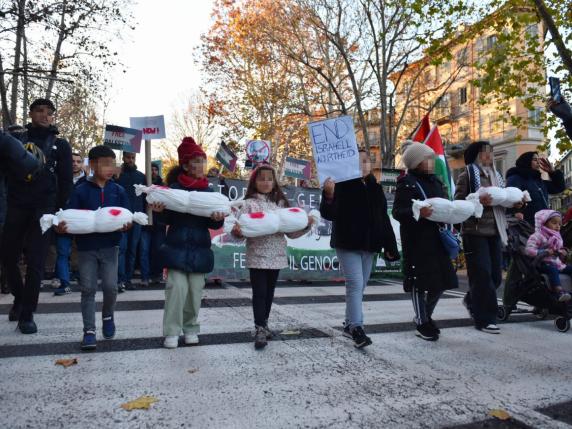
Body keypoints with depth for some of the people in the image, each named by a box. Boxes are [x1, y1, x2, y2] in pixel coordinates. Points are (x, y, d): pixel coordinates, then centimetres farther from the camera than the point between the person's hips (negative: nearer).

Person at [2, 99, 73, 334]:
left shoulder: (60, 145, 8)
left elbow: (66, 181, 5)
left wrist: (59, 211, -1)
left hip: (44, 209, -2)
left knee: (35, 262, -3)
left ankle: (27, 314, 6)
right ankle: (19, 297, 31)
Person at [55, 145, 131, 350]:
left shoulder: (118, 191, 2)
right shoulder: (80, 191, -2)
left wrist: (126, 225, -19)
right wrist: (62, 228, -24)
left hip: (109, 246, 1)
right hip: (86, 247, -1)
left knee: (110, 286, -2)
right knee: (88, 289, 3)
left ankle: (108, 317, 27)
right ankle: (89, 331, 12)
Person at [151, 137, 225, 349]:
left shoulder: (209, 191, 5)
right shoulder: (175, 188, -3)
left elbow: (213, 224, 5)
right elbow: (169, 219, -4)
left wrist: (217, 219, -17)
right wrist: (161, 210, -24)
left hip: (200, 248, 3)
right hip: (177, 247, -3)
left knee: (195, 290, 7)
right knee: (177, 287, -7)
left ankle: (190, 328, 25)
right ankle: (171, 332, 7)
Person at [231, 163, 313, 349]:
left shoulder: (280, 203, 9)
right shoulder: (249, 203, -3)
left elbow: (291, 231, 11)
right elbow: (241, 228, -11)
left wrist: (306, 226, -3)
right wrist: (236, 231, -32)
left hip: (277, 256, 5)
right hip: (257, 256, -5)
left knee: (269, 292, 15)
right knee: (259, 293, -4)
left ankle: (263, 324, 29)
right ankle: (260, 330, 2)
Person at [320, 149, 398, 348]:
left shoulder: (375, 188, 10)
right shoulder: (342, 186, -8)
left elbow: (383, 219, 13)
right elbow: (329, 214, -17)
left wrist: (389, 246, 10)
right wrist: (328, 196, -38)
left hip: (369, 245, 6)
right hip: (347, 244, -6)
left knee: (361, 286, 12)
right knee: (355, 284, -13)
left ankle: (349, 324, 24)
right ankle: (356, 328, -8)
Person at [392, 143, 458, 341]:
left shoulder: (435, 180, 16)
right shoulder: (406, 183, -7)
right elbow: (397, 212, -14)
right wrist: (418, 213, -30)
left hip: (436, 237, 8)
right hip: (416, 239, -8)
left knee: (442, 280, 10)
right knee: (419, 282, 0)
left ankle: (426, 316, 31)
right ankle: (421, 324, 15)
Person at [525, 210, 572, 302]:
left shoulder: (558, 237, 16)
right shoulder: (538, 236, -9)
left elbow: (561, 249, 28)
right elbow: (529, 251, -20)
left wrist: (563, 252, 3)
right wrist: (546, 252, -24)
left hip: (557, 263, 8)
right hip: (544, 264, -8)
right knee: (553, 269, -37)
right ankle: (559, 292, -52)